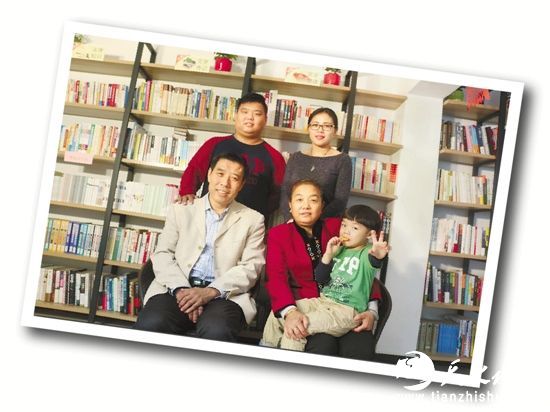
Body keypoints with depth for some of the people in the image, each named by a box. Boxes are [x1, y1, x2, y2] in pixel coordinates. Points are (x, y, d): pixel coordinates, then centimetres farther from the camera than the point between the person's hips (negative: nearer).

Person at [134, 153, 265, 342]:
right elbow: (162, 254, 8)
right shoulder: (180, 209, 16)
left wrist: (210, 292, -14)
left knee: (216, 331, -34)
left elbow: (250, 267, 2)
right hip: (178, 288, 2)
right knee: (151, 325, -29)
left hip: (225, 294, -1)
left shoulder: (253, 220, 12)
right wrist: (180, 289, -12)